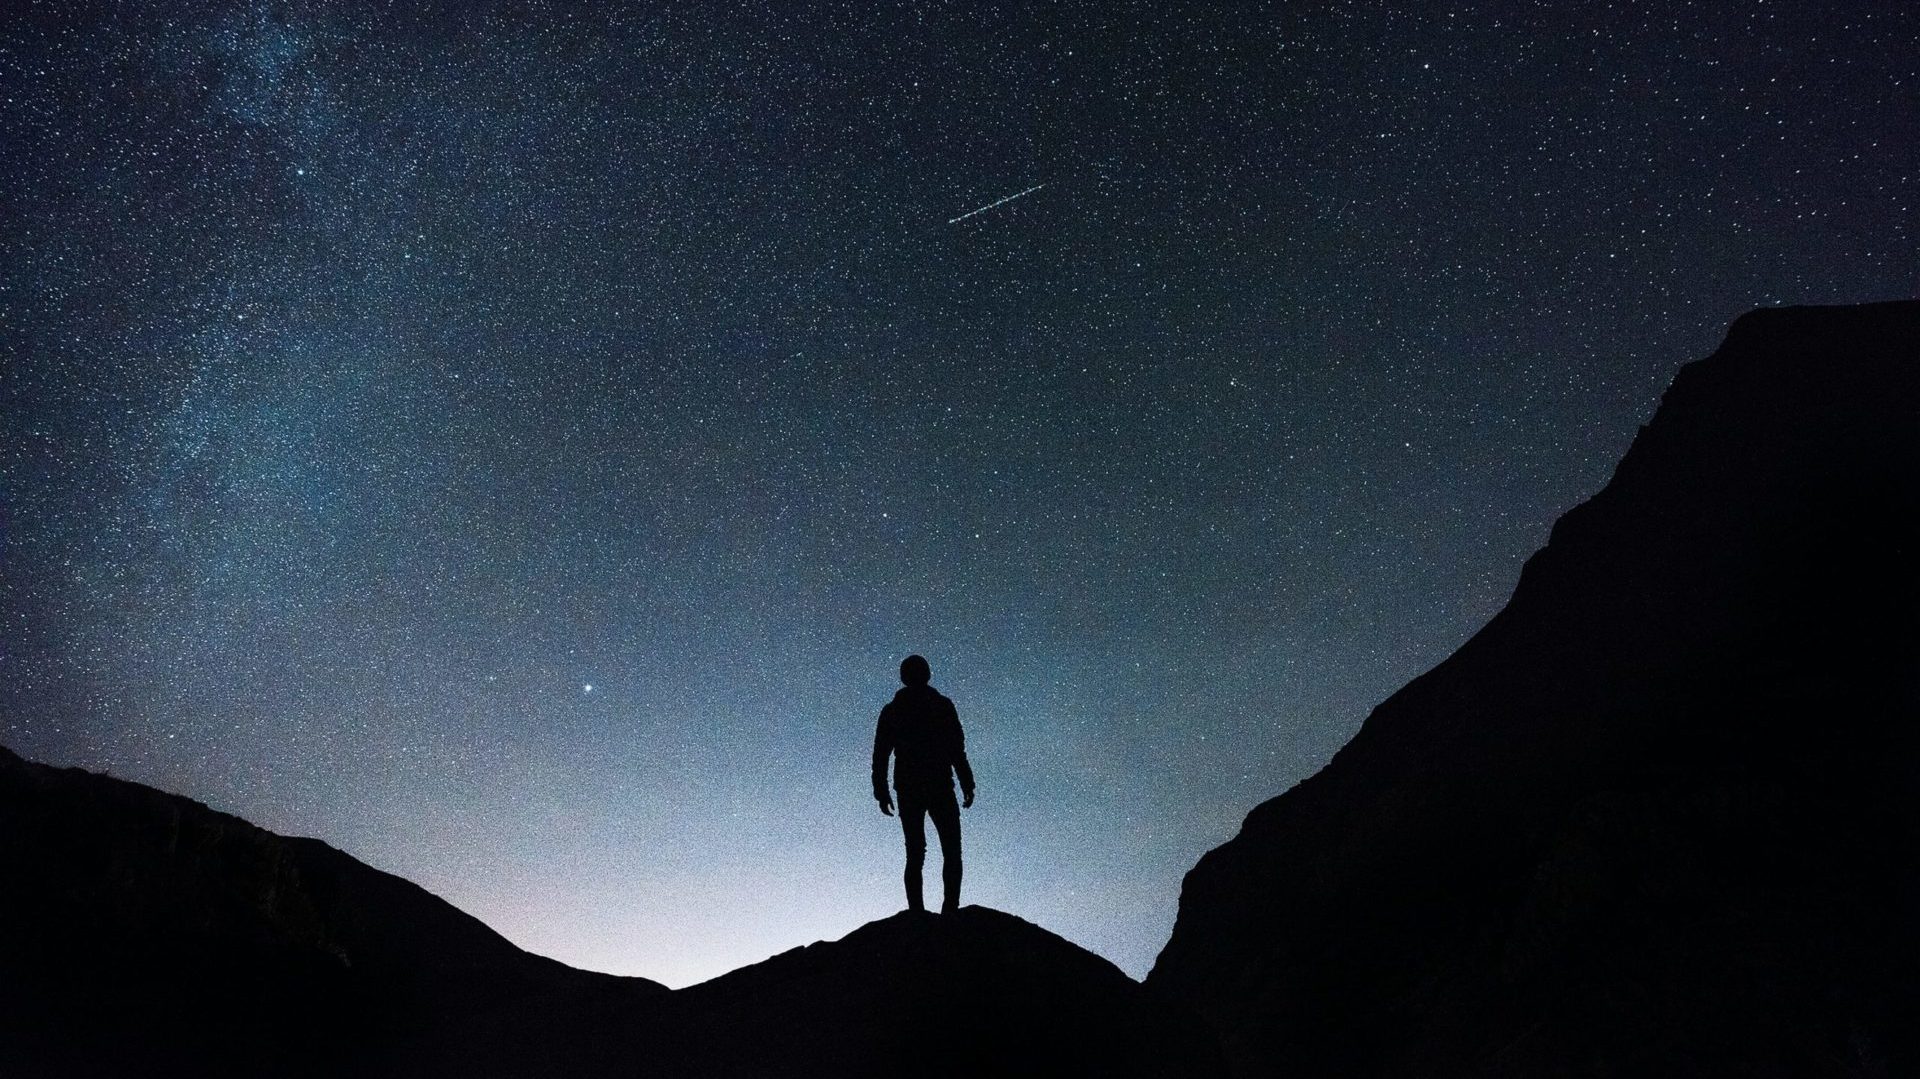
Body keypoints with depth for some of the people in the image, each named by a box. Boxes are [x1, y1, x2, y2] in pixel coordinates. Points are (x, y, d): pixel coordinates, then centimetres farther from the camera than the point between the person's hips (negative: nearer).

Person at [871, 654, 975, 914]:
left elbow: (880, 755, 6)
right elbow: (957, 750, -6)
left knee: (915, 854, 9)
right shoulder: (942, 706, -2)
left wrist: (881, 793, 10)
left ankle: (917, 915, 0)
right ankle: (950, 909, -10)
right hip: (940, 788, -3)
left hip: (907, 791, 3)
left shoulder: (891, 711, 8)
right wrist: (967, 785, -3)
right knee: (951, 852, 4)